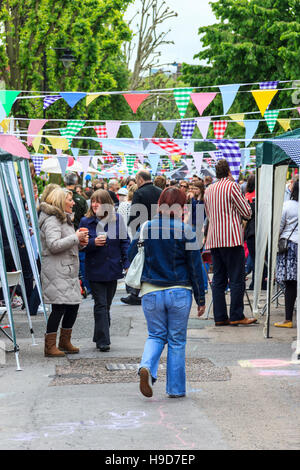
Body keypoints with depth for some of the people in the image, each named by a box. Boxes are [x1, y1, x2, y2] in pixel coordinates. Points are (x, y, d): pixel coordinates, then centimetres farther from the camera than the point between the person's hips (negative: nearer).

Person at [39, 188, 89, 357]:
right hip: (56, 271, -10)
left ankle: (65, 341, 23)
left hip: (68, 270, 10)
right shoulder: (52, 220, -13)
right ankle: (50, 346, -4)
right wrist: (76, 237, -17)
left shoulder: (64, 218, 21)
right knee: (59, 307, -10)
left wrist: (80, 242, 9)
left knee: (73, 305, 10)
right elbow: (54, 245, -23)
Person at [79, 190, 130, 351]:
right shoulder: (86, 221, -1)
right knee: (101, 305, -7)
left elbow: (125, 241, 6)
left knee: (106, 305, 12)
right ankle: (103, 340, -6)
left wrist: (127, 262, -1)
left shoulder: (117, 219, 2)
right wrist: (93, 243, -19)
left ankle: (100, 338, 26)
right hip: (95, 270, -2)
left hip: (112, 269, 2)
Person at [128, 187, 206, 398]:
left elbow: (132, 259, 10)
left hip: (151, 292, 2)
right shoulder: (185, 231, -6)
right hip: (179, 293, -2)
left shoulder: (145, 229, 1)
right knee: (177, 340, 10)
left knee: (156, 335, 15)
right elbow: (195, 267, -3)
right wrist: (201, 299, 3)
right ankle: (176, 388, 13)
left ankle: (147, 366, -14)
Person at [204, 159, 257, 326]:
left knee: (219, 279, 7)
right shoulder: (232, 186, -8)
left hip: (214, 240, 7)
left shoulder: (209, 190, 14)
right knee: (237, 279, -3)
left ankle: (220, 317, 6)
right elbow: (247, 212, -5)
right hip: (231, 238, -7)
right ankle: (236, 316, -4)